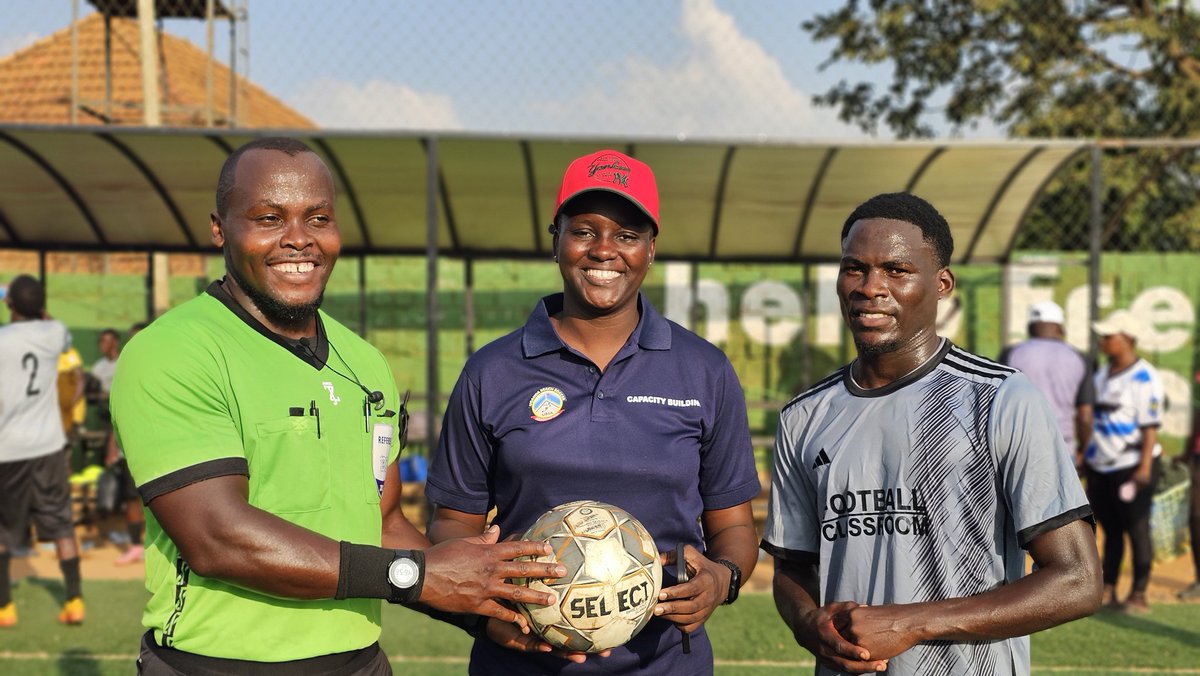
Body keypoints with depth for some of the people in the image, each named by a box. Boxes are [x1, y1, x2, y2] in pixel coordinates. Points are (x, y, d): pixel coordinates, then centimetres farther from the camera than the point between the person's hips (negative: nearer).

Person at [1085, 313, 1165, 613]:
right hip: (1100, 465, 8)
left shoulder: (1144, 378, -11)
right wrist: (1086, 457, 18)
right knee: (1110, 529, 11)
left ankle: (1139, 596, 3)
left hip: (1132, 466, -7)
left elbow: (1151, 426, -15)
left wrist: (1145, 467, -20)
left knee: (1136, 529, -2)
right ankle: (1107, 590, 15)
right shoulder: (1103, 373, 14)